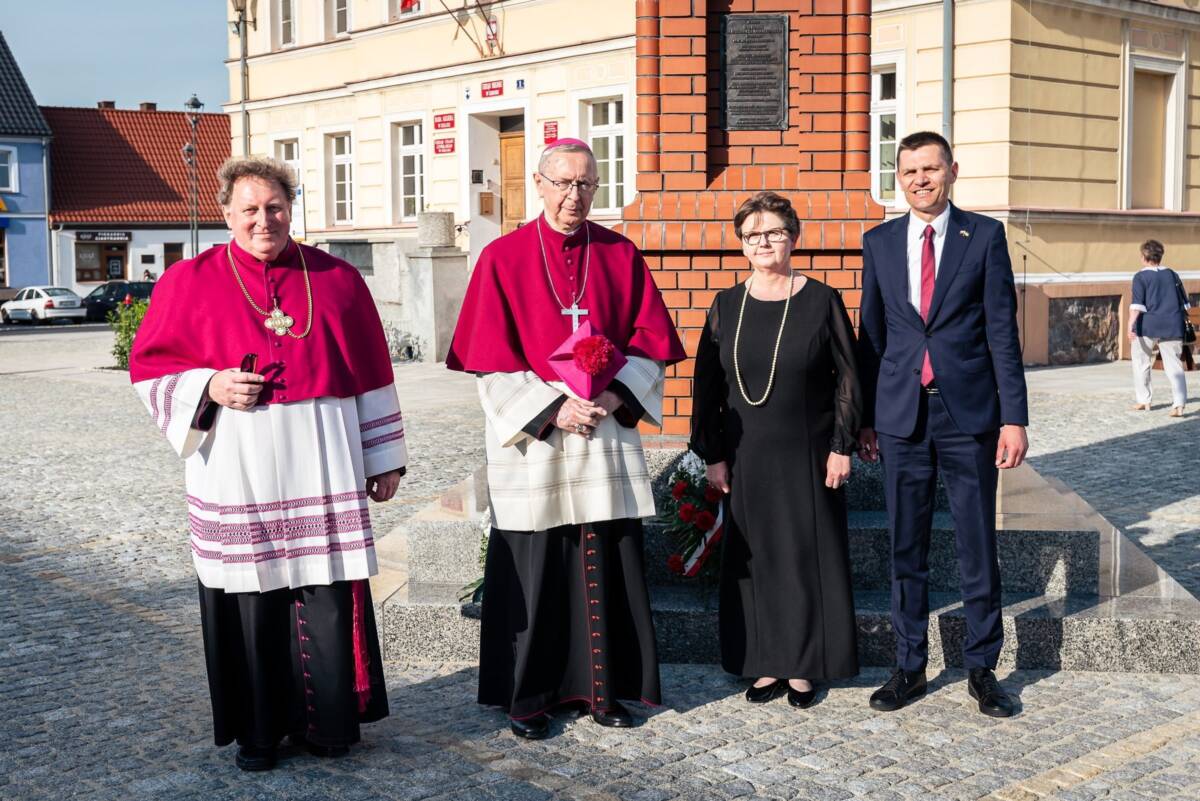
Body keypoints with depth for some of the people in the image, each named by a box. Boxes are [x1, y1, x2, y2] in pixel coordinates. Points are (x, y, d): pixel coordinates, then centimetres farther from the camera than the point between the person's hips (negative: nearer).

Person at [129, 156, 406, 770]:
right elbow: (149, 368, 7)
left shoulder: (336, 279, 8)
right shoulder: (190, 282, 5)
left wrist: (384, 458, 9)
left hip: (321, 467, 1)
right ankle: (257, 730, 19)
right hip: (237, 472, -1)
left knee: (328, 598, 2)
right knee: (250, 598, 4)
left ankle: (327, 722, 18)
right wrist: (210, 387, -11)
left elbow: (370, 373, 10)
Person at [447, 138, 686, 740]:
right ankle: (526, 696, 16)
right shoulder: (503, 258, -2)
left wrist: (613, 397, -11)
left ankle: (603, 688, 20)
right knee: (532, 571, 3)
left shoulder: (621, 256, 6)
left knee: (606, 567, 7)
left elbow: (650, 343, 5)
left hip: (607, 435, 3)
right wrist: (553, 408, -15)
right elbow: (491, 361, -6)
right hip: (531, 442, -2)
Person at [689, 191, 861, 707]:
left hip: (808, 455, -2)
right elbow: (708, 385, 6)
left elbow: (847, 376, -1)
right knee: (753, 556, 6)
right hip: (746, 457, 2)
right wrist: (712, 454, 1)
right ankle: (767, 665, 17)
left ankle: (803, 667, 15)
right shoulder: (727, 306, 4)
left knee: (807, 554, 4)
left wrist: (841, 446, -7)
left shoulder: (821, 301, -2)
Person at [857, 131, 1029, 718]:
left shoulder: (984, 236, 1)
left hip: (969, 416, -2)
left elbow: (1002, 332, -3)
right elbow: (870, 336, 10)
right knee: (906, 550, 8)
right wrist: (864, 418, 8)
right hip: (901, 417, 2)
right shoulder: (879, 242, 8)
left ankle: (982, 668, 18)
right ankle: (910, 666, 20)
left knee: (978, 548, 5)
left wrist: (1014, 417, -8)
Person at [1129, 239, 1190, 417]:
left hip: (1148, 325, -3)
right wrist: (1180, 322, 31)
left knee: (1141, 362, 15)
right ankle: (1179, 404, -14)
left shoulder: (1140, 276, 0)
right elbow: (1185, 304, 19)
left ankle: (1144, 401, 18)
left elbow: (1137, 304, -14)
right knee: (1174, 366, 1)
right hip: (1172, 326, 3)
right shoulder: (1172, 275, 15)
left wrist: (1131, 325, -20)